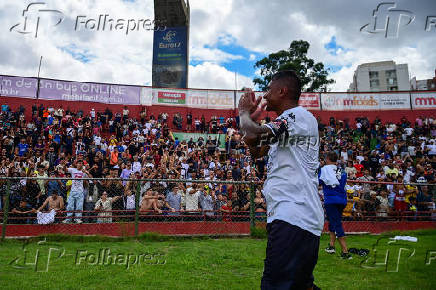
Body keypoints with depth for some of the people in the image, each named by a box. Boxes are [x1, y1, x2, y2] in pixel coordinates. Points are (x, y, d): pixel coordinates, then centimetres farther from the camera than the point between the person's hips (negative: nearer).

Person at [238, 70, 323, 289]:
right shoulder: (286, 126, 24)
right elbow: (256, 151, 31)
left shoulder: (299, 115, -8)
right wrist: (252, 116, 23)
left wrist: (244, 113, -1)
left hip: (293, 219, -11)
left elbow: (253, 136, -22)